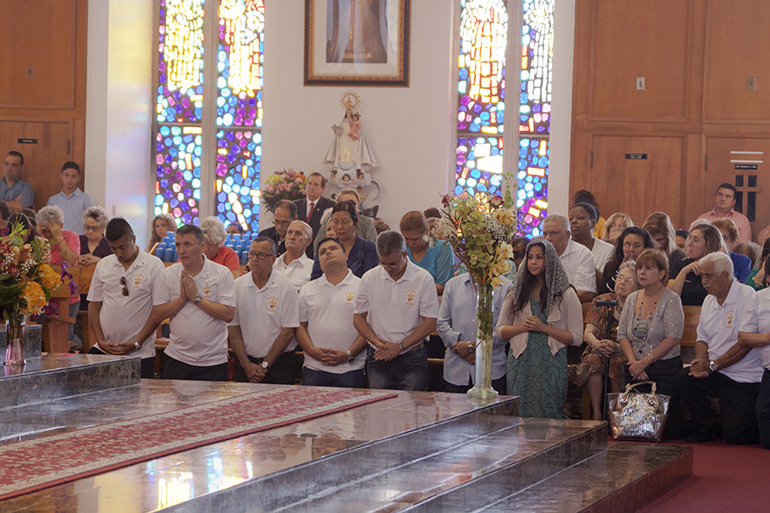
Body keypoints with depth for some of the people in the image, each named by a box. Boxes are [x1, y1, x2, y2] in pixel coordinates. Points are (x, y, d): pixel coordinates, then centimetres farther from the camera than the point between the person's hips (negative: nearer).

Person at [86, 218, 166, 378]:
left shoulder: (154, 266, -4)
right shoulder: (103, 265, 9)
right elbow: (94, 306, 12)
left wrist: (136, 344, -10)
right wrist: (100, 341, -1)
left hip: (140, 353, -3)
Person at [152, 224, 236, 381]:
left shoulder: (222, 273, -4)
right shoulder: (168, 274, 4)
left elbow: (228, 315, -13)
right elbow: (157, 315, 0)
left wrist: (196, 297, -14)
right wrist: (182, 298, -12)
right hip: (176, 359, 2)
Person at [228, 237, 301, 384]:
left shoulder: (286, 287, -4)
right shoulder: (238, 285, 5)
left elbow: (287, 331, -7)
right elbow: (233, 328, 3)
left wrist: (265, 365, -9)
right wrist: (247, 365, -6)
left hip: (279, 363, -3)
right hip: (246, 361, 3)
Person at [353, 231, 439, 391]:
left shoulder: (423, 279, -4)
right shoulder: (370, 278, 5)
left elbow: (430, 323, -6)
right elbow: (358, 318, 8)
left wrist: (400, 346, -12)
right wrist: (378, 342, -9)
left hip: (412, 361, -2)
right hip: (379, 360, 3)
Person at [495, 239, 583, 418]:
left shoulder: (565, 294, 2)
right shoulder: (517, 292, 12)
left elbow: (576, 338, -3)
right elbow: (500, 331, 12)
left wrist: (544, 328, -12)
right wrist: (523, 327, -6)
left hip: (551, 364, -2)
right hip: (521, 362, 3)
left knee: (549, 416, -4)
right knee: (519, 416, 0)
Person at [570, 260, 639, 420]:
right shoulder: (601, 302, 10)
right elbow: (587, 333, 2)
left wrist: (618, 347, -28)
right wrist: (598, 344, -22)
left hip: (625, 355, -2)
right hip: (599, 352, 2)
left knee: (616, 364, -36)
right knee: (593, 360, -33)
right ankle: (596, 414, -29)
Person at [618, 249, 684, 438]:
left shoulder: (671, 300, -6)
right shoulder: (632, 299, 12)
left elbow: (672, 339, -14)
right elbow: (622, 335, 8)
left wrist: (644, 362, -14)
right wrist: (633, 361, -9)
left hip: (665, 369, -5)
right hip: (636, 371, 5)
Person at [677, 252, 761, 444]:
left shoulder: (747, 296, -13)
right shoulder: (709, 300, 12)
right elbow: (702, 339, 18)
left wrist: (712, 365, -19)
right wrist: (701, 360, -6)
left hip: (745, 378, -7)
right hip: (717, 375, 7)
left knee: (734, 434, -15)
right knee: (684, 377, -21)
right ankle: (706, 427, 0)